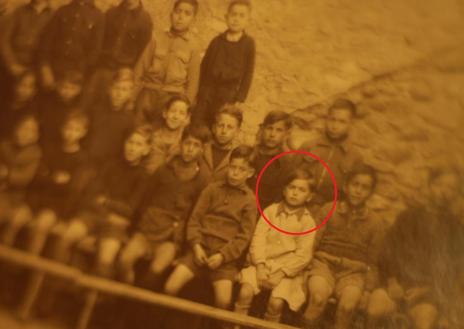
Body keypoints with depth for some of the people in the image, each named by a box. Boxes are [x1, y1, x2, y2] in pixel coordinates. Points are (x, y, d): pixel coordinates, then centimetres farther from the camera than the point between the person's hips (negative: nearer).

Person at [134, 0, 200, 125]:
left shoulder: (193, 45, 0)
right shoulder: (157, 38, 4)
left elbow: (193, 80, 2)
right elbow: (141, 67, 6)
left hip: (172, 98, -1)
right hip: (148, 93, 2)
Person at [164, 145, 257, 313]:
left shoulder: (250, 200, 3)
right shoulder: (212, 189, 10)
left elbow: (244, 236, -1)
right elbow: (195, 218, 6)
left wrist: (222, 255, -13)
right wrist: (196, 245, -9)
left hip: (226, 254, -2)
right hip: (201, 247, 2)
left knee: (224, 301, -22)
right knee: (170, 288, -15)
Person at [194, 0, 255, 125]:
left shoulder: (248, 44, -2)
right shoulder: (217, 41, 5)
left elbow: (248, 73, -1)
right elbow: (204, 66, 10)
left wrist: (240, 99, -6)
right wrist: (200, 90, 5)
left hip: (229, 95, -2)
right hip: (207, 92, 3)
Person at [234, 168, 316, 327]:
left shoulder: (308, 222, 1)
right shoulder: (270, 211, 6)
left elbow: (303, 255, -5)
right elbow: (258, 239, -1)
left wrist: (281, 272, -14)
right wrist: (260, 265, -13)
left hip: (287, 270, -1)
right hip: (263, 264, 1)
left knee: (276, 302, -25)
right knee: (245, 292, -23)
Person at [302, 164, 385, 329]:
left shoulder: (376, 223, 9)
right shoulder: (328, 210, 6)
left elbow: (372, 262, 14)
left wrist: (367, 289, 4)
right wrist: (306, 266, -9)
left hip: (353, 272, 1)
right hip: (324, 263, -1)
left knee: (348, 305, -31)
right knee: (318, 298, -33)